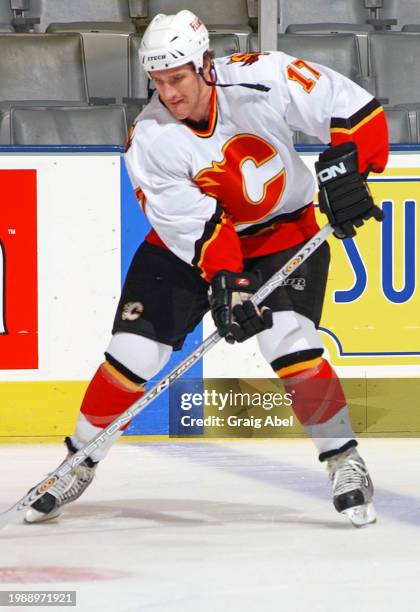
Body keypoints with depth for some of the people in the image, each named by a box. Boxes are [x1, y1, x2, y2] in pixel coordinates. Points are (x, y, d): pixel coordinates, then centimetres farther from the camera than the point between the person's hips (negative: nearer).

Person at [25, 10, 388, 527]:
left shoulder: (263, 80, -25)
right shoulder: (150, 140, -20)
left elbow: (353, 108, -18)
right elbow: (191, 224, -24)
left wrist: (345, 170, -29)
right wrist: (225, 282, -36)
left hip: (285, 230, -2)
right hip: (190, 244, 2)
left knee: (288, 342, -23)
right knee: (133, 352, -4)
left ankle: (344, 461, -9)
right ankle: (80, 463, 15)